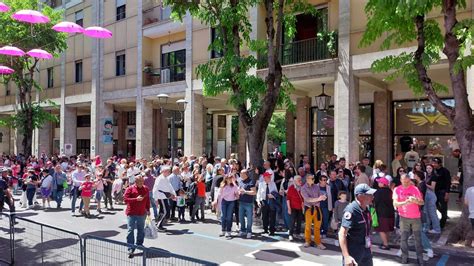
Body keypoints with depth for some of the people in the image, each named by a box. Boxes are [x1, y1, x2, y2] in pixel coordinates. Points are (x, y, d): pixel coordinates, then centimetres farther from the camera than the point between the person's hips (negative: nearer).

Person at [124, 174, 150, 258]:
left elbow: (147, 200, 14)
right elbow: (125, 199, -14)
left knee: (141, 230, 14)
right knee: (130, 230, -6)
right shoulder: (130, 189, -6)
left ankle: (139, 244, 33)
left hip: (142, 213, 4)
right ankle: (130, 249, -3)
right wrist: (136, 199, -21)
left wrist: (148, 210, 12)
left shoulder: (146, 189, 7)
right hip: (131, 213, -4)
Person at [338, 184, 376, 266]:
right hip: (353, 252, -8)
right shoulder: (351, 210, -24)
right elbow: (342, 234, -28)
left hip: (366, 250, 8)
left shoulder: (366, 209, 2)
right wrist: (346, 256, -34)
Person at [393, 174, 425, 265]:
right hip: (404, 217, -1)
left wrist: (415, 200, -26)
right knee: (404, 238, 5)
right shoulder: (397, 190, -6)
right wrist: (405, 203, -32)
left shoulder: (415, 189, -4)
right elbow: (395, 203, -14)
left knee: (418, 238, 6)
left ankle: (420, 257, 15)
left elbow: (422, 202, -4)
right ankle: (404, 257, 16)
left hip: (416, 217, 1)